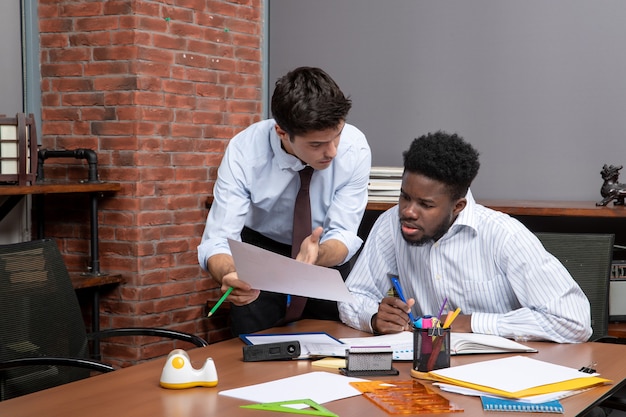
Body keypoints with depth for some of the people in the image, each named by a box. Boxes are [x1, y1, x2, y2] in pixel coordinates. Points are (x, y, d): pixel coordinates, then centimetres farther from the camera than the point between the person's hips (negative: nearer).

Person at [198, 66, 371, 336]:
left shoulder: (354, 148, -26)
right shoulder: (244, 152, -28)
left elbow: (343, 234, -23)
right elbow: (218, 240, -30)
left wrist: (317, 255, -46)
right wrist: (230, 277, -53)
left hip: (325, 253, 2)